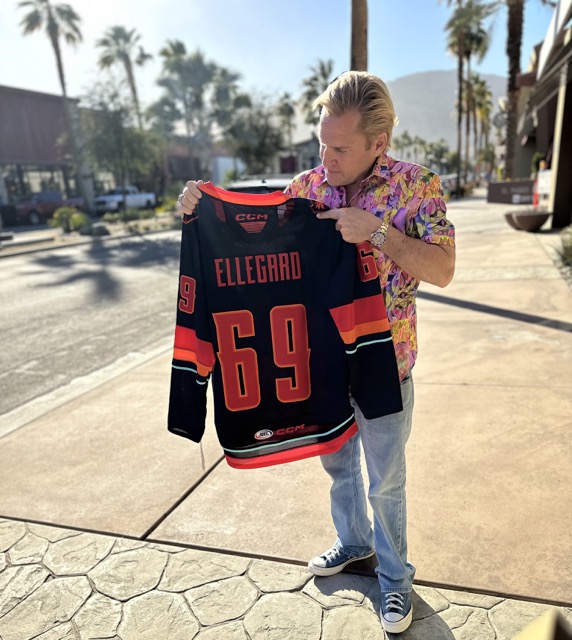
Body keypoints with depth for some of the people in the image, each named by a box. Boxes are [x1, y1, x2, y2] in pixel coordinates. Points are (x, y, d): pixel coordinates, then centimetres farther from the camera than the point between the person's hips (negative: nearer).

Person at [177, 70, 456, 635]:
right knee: (337, 464, 23)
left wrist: (376, 231, -27)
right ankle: (353, 542, 52)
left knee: (385, 481, 14)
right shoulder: (307, 185, -2)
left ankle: (394, 575, 41)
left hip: (383, 366, -3)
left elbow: (442, 270, -16)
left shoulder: (416, 186, -11)